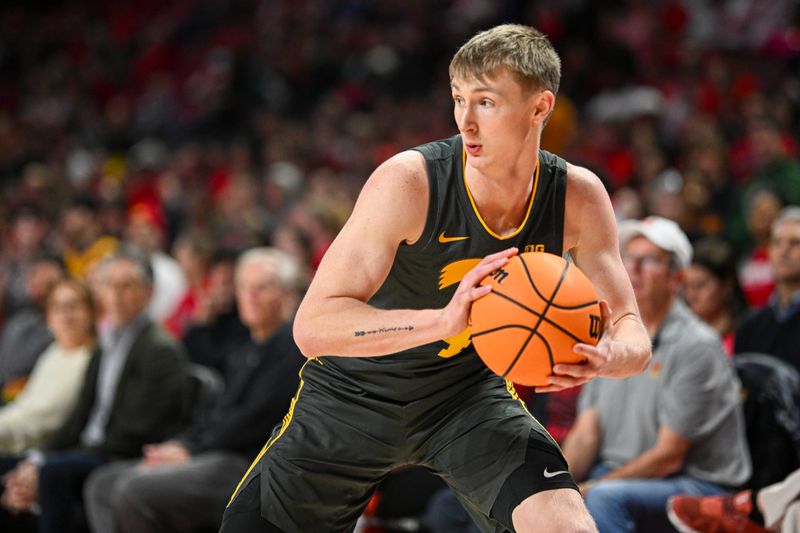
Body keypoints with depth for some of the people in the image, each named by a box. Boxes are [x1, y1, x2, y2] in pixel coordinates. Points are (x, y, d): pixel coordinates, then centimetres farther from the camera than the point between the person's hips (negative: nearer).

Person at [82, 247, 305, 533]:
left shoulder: (294, 346, -8)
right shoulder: (251, 350, 23)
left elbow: (254, 419, -15)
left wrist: (191, 451, -11)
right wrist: (181, 444, 3)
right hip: (217, 457, 10)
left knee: (134, 490, -27)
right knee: (102, 484, 0)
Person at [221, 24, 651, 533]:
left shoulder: (577, 196, -15)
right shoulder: (408, 181, -28)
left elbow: (632, 334, -8)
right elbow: (313, 326, -33)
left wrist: (604, 357, -34)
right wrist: (443, 321, -49)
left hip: (471, 393, 2)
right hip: (354, 395, -2)